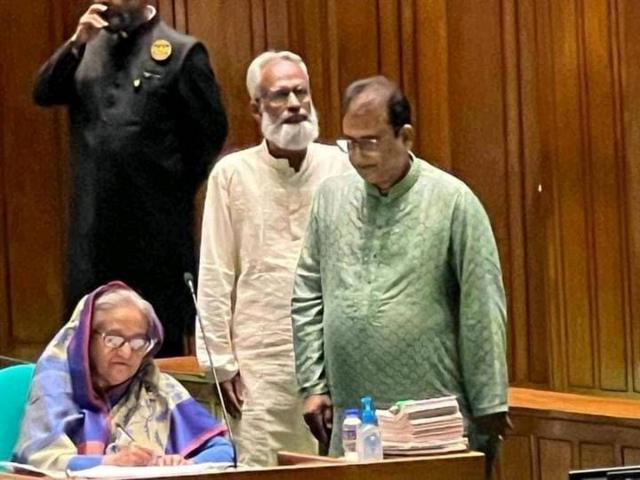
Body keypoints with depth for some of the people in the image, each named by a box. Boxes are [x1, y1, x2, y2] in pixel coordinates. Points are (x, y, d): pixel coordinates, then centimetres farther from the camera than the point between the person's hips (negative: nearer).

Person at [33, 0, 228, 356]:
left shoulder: (181, 53, -4)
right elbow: (44, 94, 4)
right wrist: (76, 45, -9)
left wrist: (177, 189, -1)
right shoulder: (92, 47, 12)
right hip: (94, 218, 5)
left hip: (155, 222, -5)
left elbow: (212, 130, -4)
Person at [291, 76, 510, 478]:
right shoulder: (332, 197, 9)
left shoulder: (453, 201, -4)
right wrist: (314, 385, 7)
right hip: (351, 423, 4)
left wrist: (489, 406, -6)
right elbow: (308, 298, 13)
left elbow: (482, 311, -5)